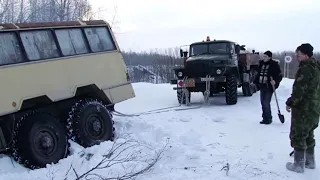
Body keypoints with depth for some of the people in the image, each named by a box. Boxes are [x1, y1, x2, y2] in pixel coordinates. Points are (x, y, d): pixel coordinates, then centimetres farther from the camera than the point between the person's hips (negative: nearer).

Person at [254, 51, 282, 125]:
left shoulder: (274, 65, -8)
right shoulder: (261, 64, 10)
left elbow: (279, 76, -10)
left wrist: (275, 81, -27)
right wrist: (255, 82, 18)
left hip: (269, 87, -7)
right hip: (262, 86, 7)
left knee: (266, 103, -8)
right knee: (263, 102, 10)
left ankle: (268, 119, 7)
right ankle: (265, 118, 20)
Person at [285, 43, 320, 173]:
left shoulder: (305, 69, -20)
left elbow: (299, 90, -25)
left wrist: (290, 103, -12)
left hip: (303, 110, -10)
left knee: (298, 137, 1)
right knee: (308, 136, 20)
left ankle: (299, 165, 7)